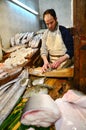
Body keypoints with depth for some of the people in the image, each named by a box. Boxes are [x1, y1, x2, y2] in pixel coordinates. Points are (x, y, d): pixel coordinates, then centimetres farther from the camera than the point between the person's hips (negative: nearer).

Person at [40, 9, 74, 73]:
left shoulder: (64, 31, -8)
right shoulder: (46, 34, 5)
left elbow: (71, 51, -10)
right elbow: (43, 50, 2)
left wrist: (59, 61, -25)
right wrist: (45, 61, -17)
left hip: (63, 62, -3)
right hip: (51, 63, 4)